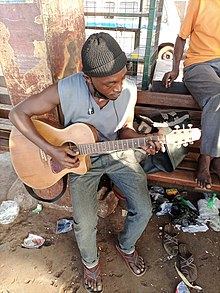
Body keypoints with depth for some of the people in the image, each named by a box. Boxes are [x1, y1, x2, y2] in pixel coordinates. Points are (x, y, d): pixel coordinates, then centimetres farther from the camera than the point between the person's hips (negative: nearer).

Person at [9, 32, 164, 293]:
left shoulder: (129, 91, -17)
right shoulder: (65, 90, -26)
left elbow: (125, 129, 0)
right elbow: (17, 113, -16)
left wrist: (142, 141, -22)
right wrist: (51, 150, -24)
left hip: (117, 152, 3)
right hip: (80, 157, -2)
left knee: (143, 210, -3)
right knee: (85, 224, -11)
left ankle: (126, 246, 33)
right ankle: (90, 262, 29)